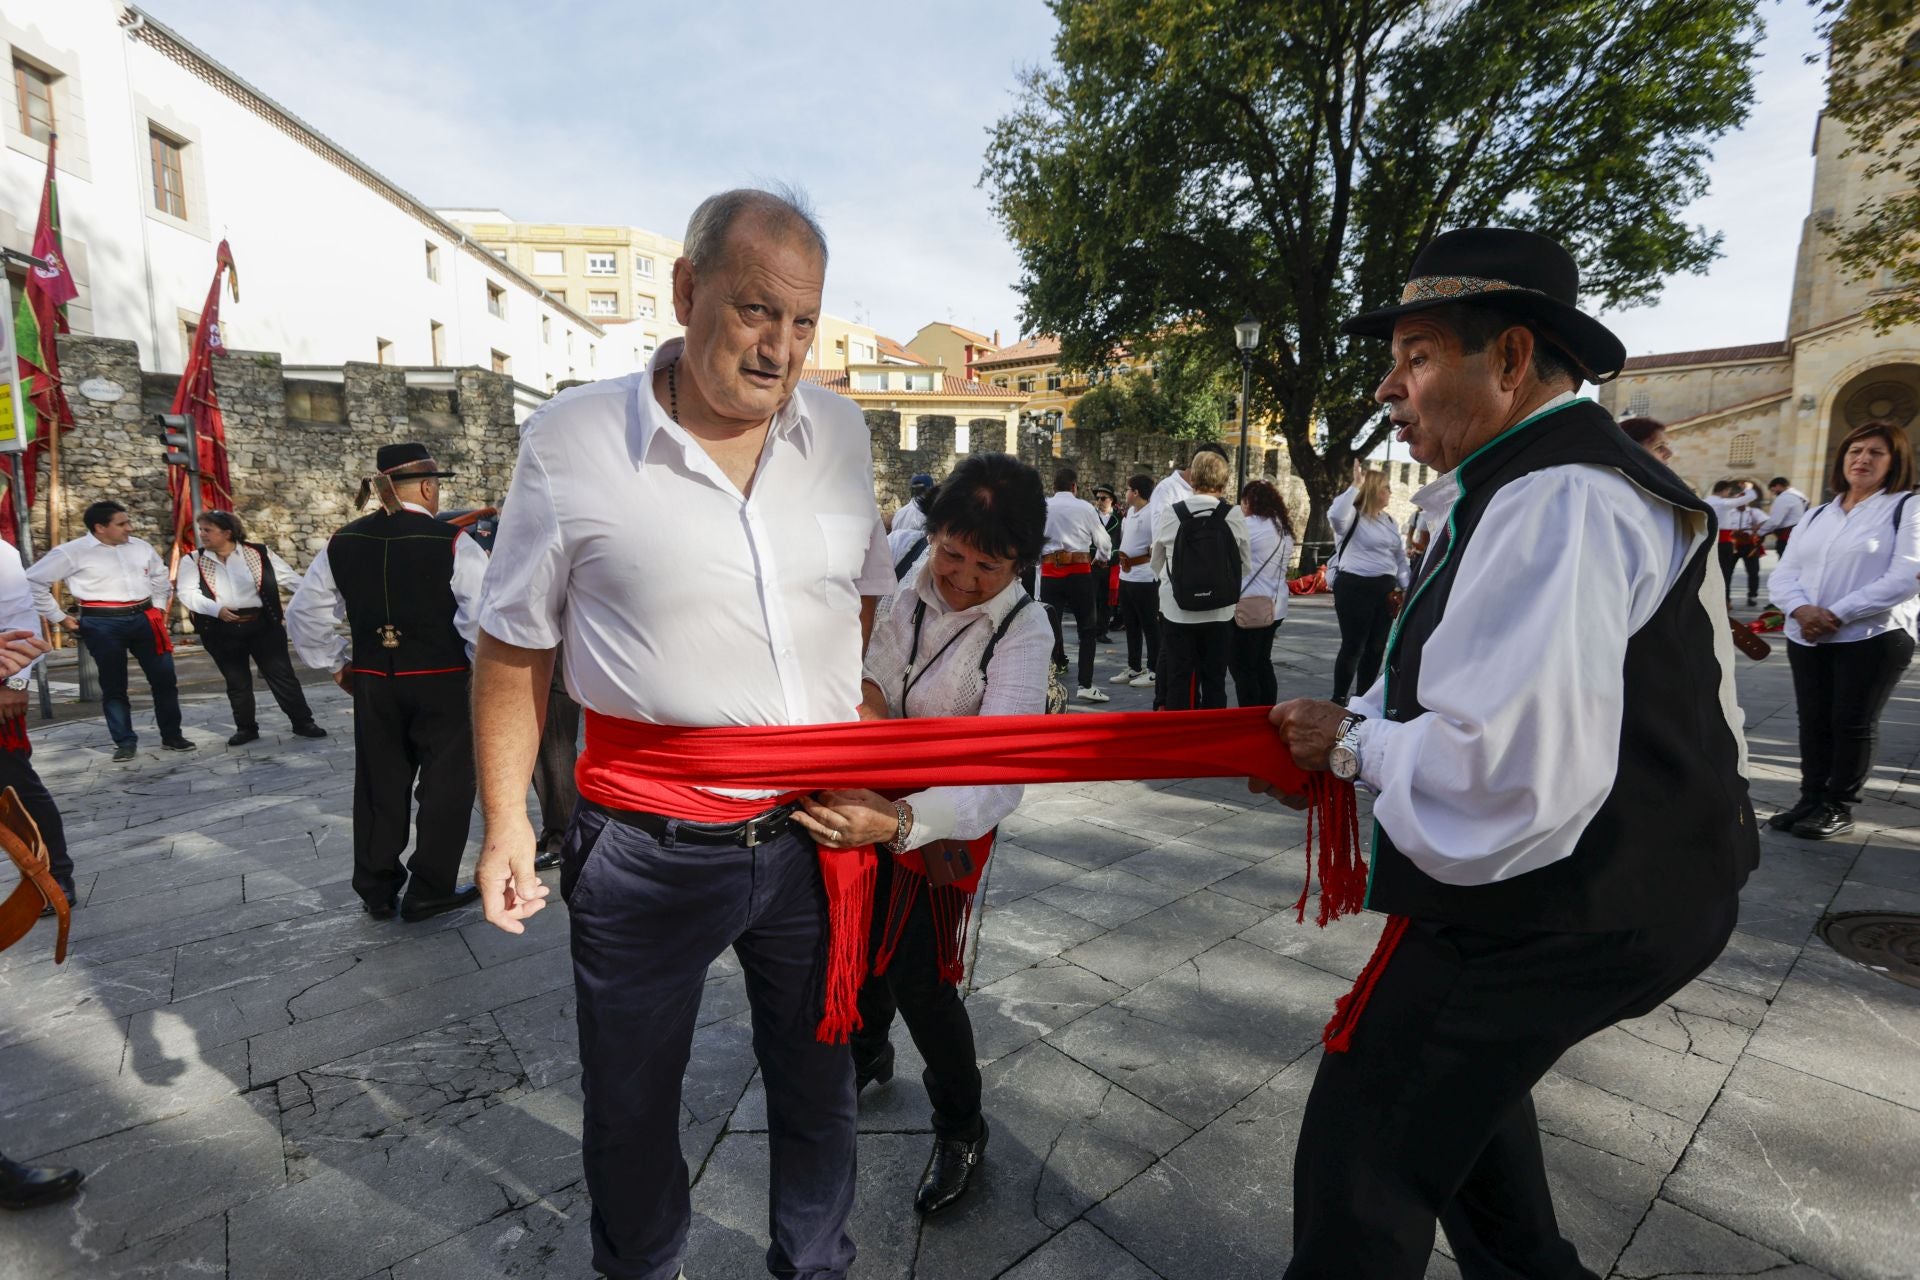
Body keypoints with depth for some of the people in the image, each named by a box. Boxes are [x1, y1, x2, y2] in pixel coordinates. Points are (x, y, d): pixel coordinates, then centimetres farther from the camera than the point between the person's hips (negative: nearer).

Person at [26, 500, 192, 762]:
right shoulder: (72, 552, -5)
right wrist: (58, 617, -1)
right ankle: (125, 742, 15)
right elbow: (33, 581, -1)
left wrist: (159, 606, 15)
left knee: (164, 678, 4)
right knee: (114, 685, 5)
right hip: (103, 624, -4)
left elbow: (160, 576, 24)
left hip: (144, 619, 4)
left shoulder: (141, 546, 8)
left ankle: (172, 736, 16)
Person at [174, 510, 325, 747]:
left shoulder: (259, 553, 1)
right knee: (237, 681, 11)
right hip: (221, 631, 2)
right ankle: (245, 728, 24)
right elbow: (187, 593, -6)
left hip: (263, 624, -1)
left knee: (282, 674, 0)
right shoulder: (193, 561, 4)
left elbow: (291, 577, 1)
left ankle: (303, 721, 8)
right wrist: (216, 609, -22)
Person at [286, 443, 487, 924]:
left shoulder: (342, 543, 4)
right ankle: (429, 890, 12)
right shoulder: (450, 542, -14)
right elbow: (484, 612, -20)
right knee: (446, 782, 7)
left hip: (372, 683, 5)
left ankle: (377, 892, 26)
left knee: (379, 782, 16)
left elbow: (305, 614, 10)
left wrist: (336, 663, 18)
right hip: (438, 682, -5)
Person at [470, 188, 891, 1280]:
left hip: (815, 833, 3)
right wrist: (506, 818, -2)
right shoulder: (572, 439, -9)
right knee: (632, 1106, 20)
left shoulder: (840, 431, 1)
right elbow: (515, 648, -1)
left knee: (819, 1085, 22)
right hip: (646, 851, -2)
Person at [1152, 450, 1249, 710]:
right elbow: (1245, 564, 2)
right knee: (1214, 679, 10)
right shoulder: (1234, 515, -8)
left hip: (1176, 610, 0)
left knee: (1178, 678, 8)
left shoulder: (1171, 513, -7)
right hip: (1219, 611, 0)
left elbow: (1157, 563, 5)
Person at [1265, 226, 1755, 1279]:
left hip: (1554, 909, -11)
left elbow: (1508, 772, -36)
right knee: (1456, 1074, 31)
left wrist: (1355, 745, -18)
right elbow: (1478, 678, 17)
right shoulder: (1540, 481, 10)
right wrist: (1347, 722, 4)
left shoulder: (1554, 502, -26)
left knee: (1362, 1170, 3)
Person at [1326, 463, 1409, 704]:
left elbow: (1399, 557, 20)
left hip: (1384, 588, 7)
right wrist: (1355, 485, -26)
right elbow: (1335, 515, -32)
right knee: (1353, 645, -5)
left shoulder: (1389, 522, 15)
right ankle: (1339, 698, 6)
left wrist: (1405, 587, 13)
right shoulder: (1353, 516, -7)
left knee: (1376, 646, 10)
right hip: (1354, 586, -7)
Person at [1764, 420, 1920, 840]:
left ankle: (1839, 808, 11)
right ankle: (1811, 800, 18)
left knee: (1853, 723, 0)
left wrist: (1837, 614, -18)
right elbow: (1783, 573, 6)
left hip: (1873, 638, -5)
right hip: (1806, 639, 5)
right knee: (1813, 722, 8)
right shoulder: (1816, 515, 15)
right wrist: (1800, 609, -14)